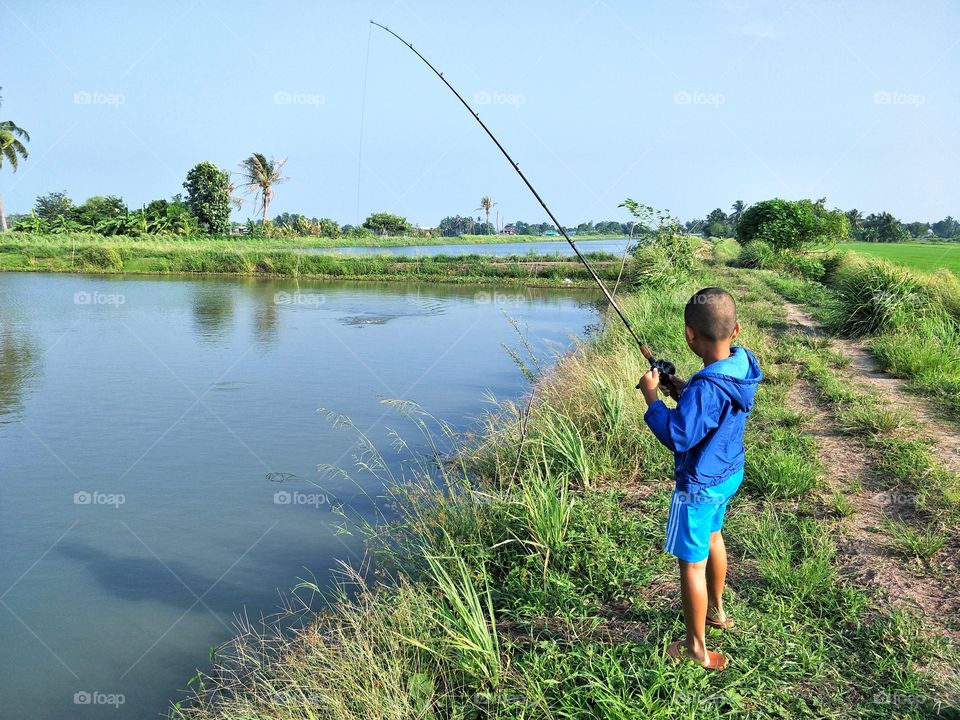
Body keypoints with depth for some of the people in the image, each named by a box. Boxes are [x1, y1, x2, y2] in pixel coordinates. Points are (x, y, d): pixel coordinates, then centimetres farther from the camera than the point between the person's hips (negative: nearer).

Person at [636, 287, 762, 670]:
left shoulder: (705, 388, -35)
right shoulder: (743, 362, -8)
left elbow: (677, 437, -32)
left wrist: (652, 398, -22)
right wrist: (684, 391, -1)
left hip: (699, 485, -9)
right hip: (729, 473, 9)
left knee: (692, 563, 6)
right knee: (713, 537, 30)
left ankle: (697, 649, 21)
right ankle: (716, 610, 52)